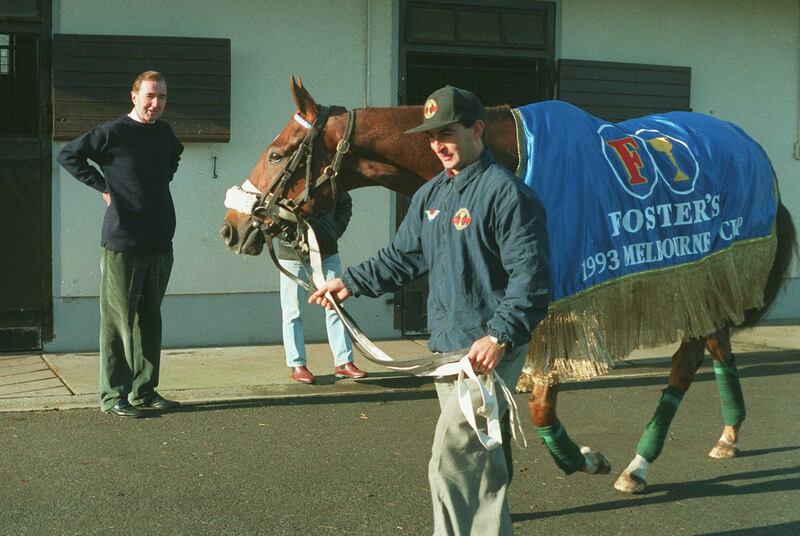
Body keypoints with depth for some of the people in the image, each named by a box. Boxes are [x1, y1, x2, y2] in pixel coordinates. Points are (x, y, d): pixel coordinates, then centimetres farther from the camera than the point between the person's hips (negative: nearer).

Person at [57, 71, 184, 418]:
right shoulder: (113, 132, -8)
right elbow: (68, 155, -4)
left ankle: (145, 391, 21)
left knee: (149, 320, 12)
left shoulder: (164, 133, 12)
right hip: (122, 243, -7)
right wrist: (103, 185, -5)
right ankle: (113, 396, 4)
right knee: (118, 321, -2)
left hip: (160, 243, 7)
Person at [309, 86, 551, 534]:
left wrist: (499, 335, -27)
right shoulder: (431, 195, 12)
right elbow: (402, 258, 22)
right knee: (482, 463, 18)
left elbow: (530, 276, -19)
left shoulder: (506, 192, -14)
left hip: (490, 350, -8)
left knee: (450, 463, -11)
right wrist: (351, 283, 13)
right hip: (446, 347, 9)